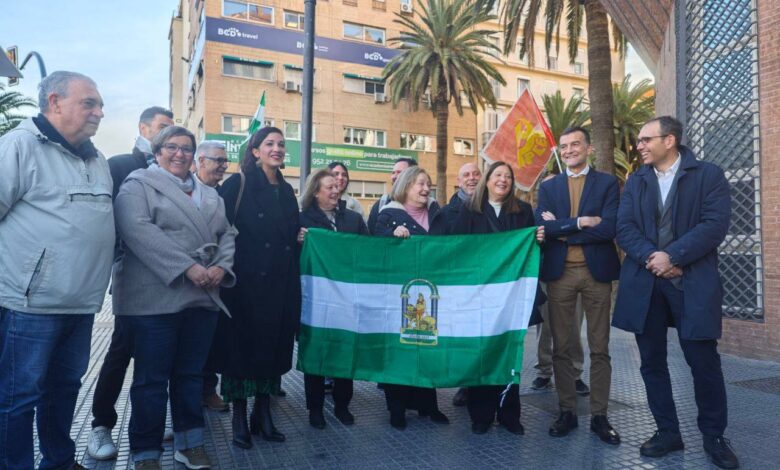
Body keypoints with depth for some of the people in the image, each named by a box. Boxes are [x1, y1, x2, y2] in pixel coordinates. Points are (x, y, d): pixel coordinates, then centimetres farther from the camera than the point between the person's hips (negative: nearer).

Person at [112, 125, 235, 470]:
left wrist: (221, 266, -6)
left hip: (203, 297, 6)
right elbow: (138, 230, -15)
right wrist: (187, 267, -20)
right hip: (156, 298, -5)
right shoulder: (139, 185, 1)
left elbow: (226, 235, 15)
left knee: (191, 374, 13)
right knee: (152, 378, 2)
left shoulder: (210, 195, 21)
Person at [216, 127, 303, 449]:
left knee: (273, 344, 9)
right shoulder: (238, 184, -2)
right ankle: (239, 418, 15)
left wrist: (300, 236, 5)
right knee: (243, 344, 2)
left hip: (280, 283, 5)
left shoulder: (286, 190, 15)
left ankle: (263, 413, 22)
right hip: (245, 279, -5)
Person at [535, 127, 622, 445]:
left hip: (596, 271, -2)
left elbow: (609, 228, -11)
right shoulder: (548, 187, 10)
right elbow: (542, 227, -6)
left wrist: (562, 231, -9)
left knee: (599, 348, 5)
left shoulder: (607, 183, 4)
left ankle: (599, 416, 17)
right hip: (559, 273, 2)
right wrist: (580, 222, -15)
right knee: (561, 347, 7)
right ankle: (567, 411, 19)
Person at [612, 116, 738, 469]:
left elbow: (715, 225, -11)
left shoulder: (709, 175, 0)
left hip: (693, 282, -3)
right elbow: (624, 228, 1)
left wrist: (672, 257, -18)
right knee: (652, 362, 8)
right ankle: (667, 432, 22)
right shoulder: (635, 181, 11)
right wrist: (651, 258, -15)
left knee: (704, 362, 2)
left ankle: (714, 436, 22)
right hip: (644, 283, 4)